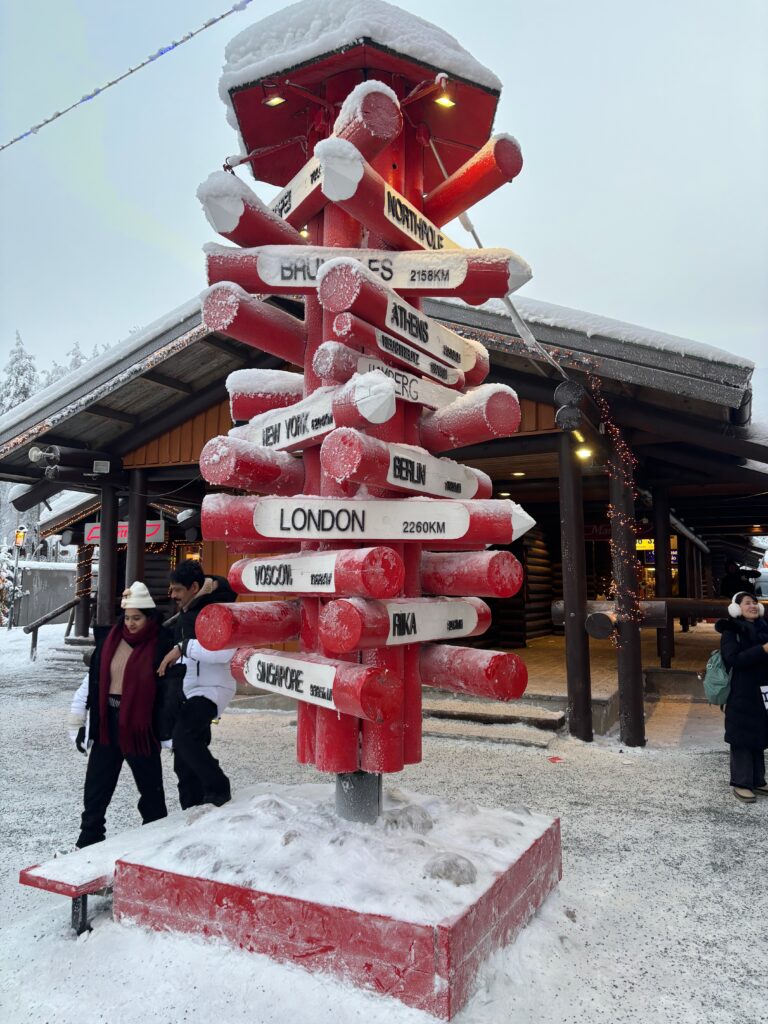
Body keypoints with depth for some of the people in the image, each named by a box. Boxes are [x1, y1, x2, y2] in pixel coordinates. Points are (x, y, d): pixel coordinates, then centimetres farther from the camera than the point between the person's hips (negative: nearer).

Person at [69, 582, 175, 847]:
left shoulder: (161, 645, -11)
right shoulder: (110, 640, 3)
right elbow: (93, 680, 8)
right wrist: (81, 722, 8)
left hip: (141, 727, -4)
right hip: (106, 724, 4)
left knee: (150, 788, 10)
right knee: (95, 790, 13)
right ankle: (88, 842, 28)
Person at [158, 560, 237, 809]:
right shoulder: (185, 613, 13)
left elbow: (224, 651, -33)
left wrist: (184, 647, -29)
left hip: (212, 688, -9)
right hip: (188, 690, 9)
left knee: (184, 734, -30)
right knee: (184, 763, 13)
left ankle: (218, 789, -15)